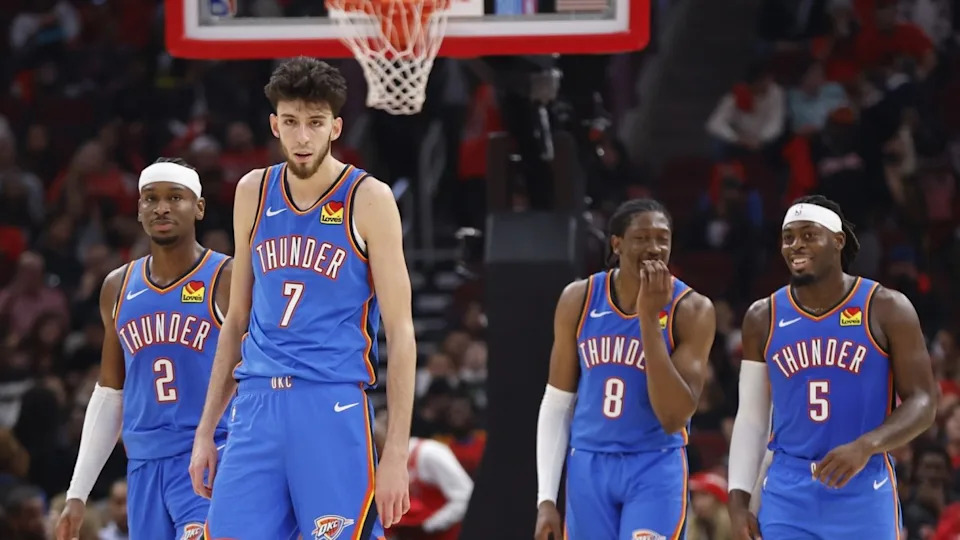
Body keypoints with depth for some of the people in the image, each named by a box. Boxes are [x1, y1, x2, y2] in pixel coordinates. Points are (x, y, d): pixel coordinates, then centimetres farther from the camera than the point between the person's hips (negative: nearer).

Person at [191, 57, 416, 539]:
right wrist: (205, 431, 15)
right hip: (256, 408, 5)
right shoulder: (253, 193, 11)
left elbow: (400, 334, -4)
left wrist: (396, 454, -11)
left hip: (333, 408, -5)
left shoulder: (368, 200, -3)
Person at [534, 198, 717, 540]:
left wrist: (649, 316, -24)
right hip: (588, 466, 4)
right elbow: (557, 404, 6)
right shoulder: (579, 300, -2)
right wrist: (546, 498, 1)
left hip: (655, 469, -4)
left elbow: (674, 417, -20)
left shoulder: (691, 310, -12)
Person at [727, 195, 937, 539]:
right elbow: (751, 416, 11)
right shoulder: (763, 319, 7)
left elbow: (923, 403, -6)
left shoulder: (886, 310, -3)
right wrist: (738, 500, 1)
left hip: (863, 493, -2)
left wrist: (866, 446, -24)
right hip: (787, 494, 2)